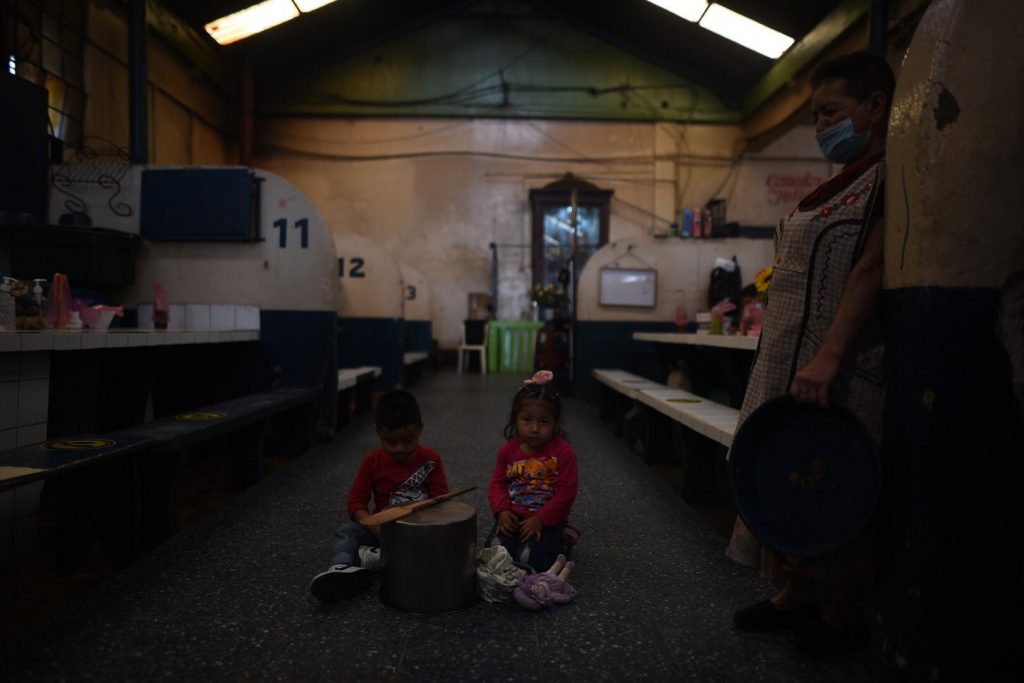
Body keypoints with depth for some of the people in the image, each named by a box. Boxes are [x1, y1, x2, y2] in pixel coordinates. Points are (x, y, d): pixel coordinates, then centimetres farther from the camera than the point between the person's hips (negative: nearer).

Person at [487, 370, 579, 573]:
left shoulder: (563, 452, -11)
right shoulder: (508, 450, 2)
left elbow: (566, 492, -13)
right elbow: (497, 483, 7)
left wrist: (540, 519, -17)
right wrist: (502, 510, -11)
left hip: (547, 520, -3)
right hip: (513, 518, 4)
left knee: (529, 559, -24)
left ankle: (560, 543, 8)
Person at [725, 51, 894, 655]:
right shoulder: (846, 179, 20)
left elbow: (873, 266, -21)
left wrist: (829, 357, -29)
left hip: (836, 370, -9)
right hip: (789, 362, 9)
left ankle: (843, 620, 16)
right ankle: (797, 594, 26)